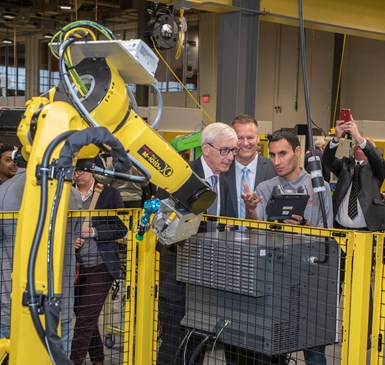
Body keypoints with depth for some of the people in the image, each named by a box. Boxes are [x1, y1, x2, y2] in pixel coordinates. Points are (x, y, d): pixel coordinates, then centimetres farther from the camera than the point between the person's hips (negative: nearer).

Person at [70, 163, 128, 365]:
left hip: (100, 265, -4)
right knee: (87, 319, 12)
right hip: (74, 265, 4)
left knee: (86, 320, -7)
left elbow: (121, 228, -2)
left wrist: (92, 231, -14)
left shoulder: (110, 194, -1)